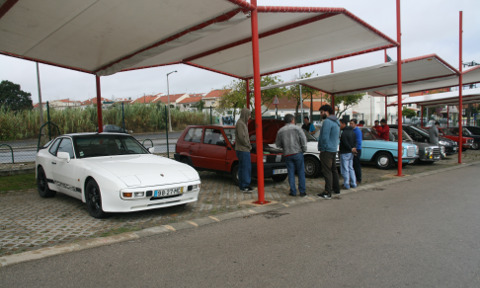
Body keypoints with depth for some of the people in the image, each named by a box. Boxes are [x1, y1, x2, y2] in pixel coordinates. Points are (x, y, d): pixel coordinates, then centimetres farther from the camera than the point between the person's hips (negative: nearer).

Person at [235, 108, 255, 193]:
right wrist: (249, 145, -10)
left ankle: (242, 185, 18)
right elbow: (242, 137, -22)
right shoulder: (240, 123, -15)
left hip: (245, 149, 10)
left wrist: (249, 145, 10)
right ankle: (245, 186, -2)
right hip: (242, 150, -10)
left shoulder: (243, 123, 18)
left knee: (243, 167, 12)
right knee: (245, 167, -7)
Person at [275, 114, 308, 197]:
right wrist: (304, 149, 4)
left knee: (291, 173, 7)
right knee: (301, 172, 5)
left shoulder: (280, 131, 6)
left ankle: (293, 191, 6)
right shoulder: (296, 128, -2)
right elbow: (303, 139, -8)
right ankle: (302, 191, 5)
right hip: (297, 153, -2)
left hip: (287, 155, 2)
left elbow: (278, 144, 9)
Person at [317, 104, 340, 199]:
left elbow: (325, 137, -22)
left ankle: (327, 193, -4)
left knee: (327, 171, -7)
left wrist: (322, 149, -13)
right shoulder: (336, 122, 14)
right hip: (334, 150, 10)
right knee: (333, 170, 18)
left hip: (327, 150, -10)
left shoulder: (327, 121, -18)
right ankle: (336, 189, 29)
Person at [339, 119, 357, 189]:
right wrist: (354, 148, 1)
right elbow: (355, 141, 13)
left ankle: (346, 184, 3)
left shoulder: (344, 133, -20)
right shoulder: (352, 131, 10)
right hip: (351, 153, 9)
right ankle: (353, 183, 20)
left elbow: (346, 144, -20)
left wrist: (351, 149, -8)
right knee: (351, 168, 16)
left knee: (345, 169, -1)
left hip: (345, 153, -9)